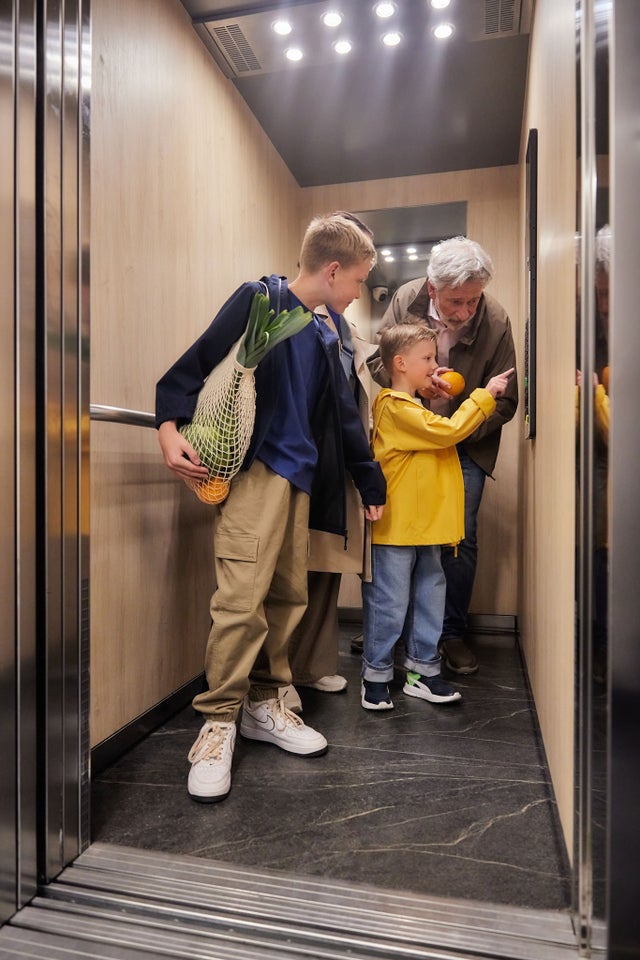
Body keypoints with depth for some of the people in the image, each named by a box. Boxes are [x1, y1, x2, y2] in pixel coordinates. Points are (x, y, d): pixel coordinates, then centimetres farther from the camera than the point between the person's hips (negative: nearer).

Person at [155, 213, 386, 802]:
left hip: (300, 479, 7)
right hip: (254, 470, -7)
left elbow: (345, 418, 23)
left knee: (288, 597, 8)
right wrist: (170, 431, -21)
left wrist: (371, 484, 26)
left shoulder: (324, 337, 20)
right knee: (242, 596, -12)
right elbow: (194, 366, -6)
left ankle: (263, 705, 23)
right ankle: (219, 721, 4)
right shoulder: (258, 302, 1)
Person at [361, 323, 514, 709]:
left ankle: (423, 670, 27)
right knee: (390, 603, 1)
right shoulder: (396, 407, -15)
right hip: (396, 528, -10)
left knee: (430, 596, 15)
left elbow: (440, 436, 24)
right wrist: (485, 395, -12)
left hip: (424, 525, 10)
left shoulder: (414, 407, 18)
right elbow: (448, 430, -20)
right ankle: (376, 675, 16)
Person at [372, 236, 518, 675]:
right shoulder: (406, 299, -14)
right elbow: (379, 361, -7)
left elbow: (505, 401, -12)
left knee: (460, 537, -3)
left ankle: (453, 633, 18)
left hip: (466, 445, -1)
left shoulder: (496, 321, -18)